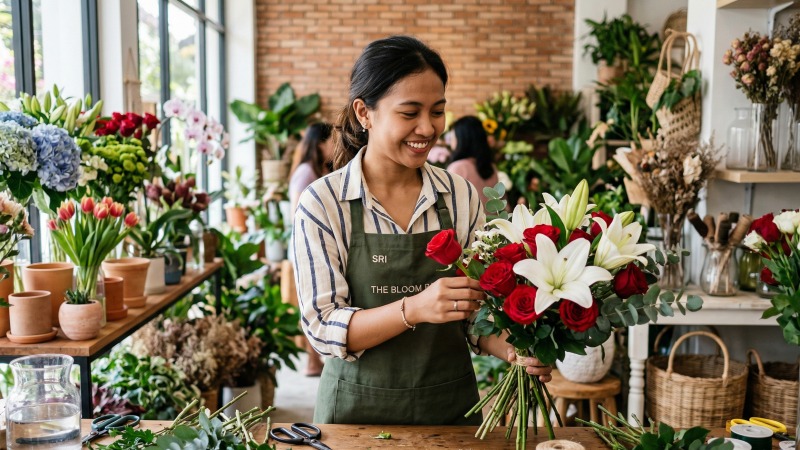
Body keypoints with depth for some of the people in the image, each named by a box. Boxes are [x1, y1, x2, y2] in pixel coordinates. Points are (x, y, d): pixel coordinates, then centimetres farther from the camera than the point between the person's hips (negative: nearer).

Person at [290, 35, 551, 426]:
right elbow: (322, 328, -15)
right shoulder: (322, 204, -12)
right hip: (359, 408, -2)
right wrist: (414, 309, -30)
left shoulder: (461, 196, -4)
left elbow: (476, 311, 2)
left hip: (452, 408, 3)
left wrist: (514, 350, -18)